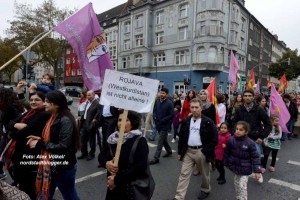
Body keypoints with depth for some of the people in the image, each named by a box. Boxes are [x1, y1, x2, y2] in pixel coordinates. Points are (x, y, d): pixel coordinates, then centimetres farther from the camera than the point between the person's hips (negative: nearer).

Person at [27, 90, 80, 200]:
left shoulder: (65, 120, -22)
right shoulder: (52, 118, 7)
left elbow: (63, 146, -26)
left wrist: (40, 144, -19)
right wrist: (39, 139, -1)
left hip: (63, 167, -9)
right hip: (49, 165, 9)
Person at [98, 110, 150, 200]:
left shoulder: (140, 141, -16)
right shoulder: (114, 138, 1)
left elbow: (140, 168, -24)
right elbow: (101, 155, 7)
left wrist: (117, 180, -19)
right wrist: (106, 163, -14)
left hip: (132, 189, -5)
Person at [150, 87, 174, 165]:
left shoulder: (169, 103, -13)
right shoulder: (157, 102, 2)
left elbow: (172, 115, -14)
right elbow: (154, 111, 14)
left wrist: (162, 120, -16)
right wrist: (155, 118, -3)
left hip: (164, 125, -6)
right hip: (158, 124, 6)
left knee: (160, 142, -2)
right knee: (164, 139, 21)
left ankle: (156, 158, 6)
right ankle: (169, 151, 42)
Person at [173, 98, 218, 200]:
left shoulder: (208, 122, -9)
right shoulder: (185, 121, 2)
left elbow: (214, 139, -8)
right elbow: (181, 137, 8)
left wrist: (205, 151, -12)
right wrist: (180, 152, 7)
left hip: (201, 152, -3)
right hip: (188, 151, 3)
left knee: (205, 174, 17)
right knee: (184, 174, 3)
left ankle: (205, 190, 44)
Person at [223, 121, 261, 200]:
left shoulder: (250, 143, -20)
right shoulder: (231, 140, -11)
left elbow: (255, 157, -14)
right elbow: (226, 153, 2)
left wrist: (257, 171, -14)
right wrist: (225, 163, 10)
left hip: (245, 169, -4)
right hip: (235, 167, 4)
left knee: (242, 186, -4)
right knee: (236, 184, 20)